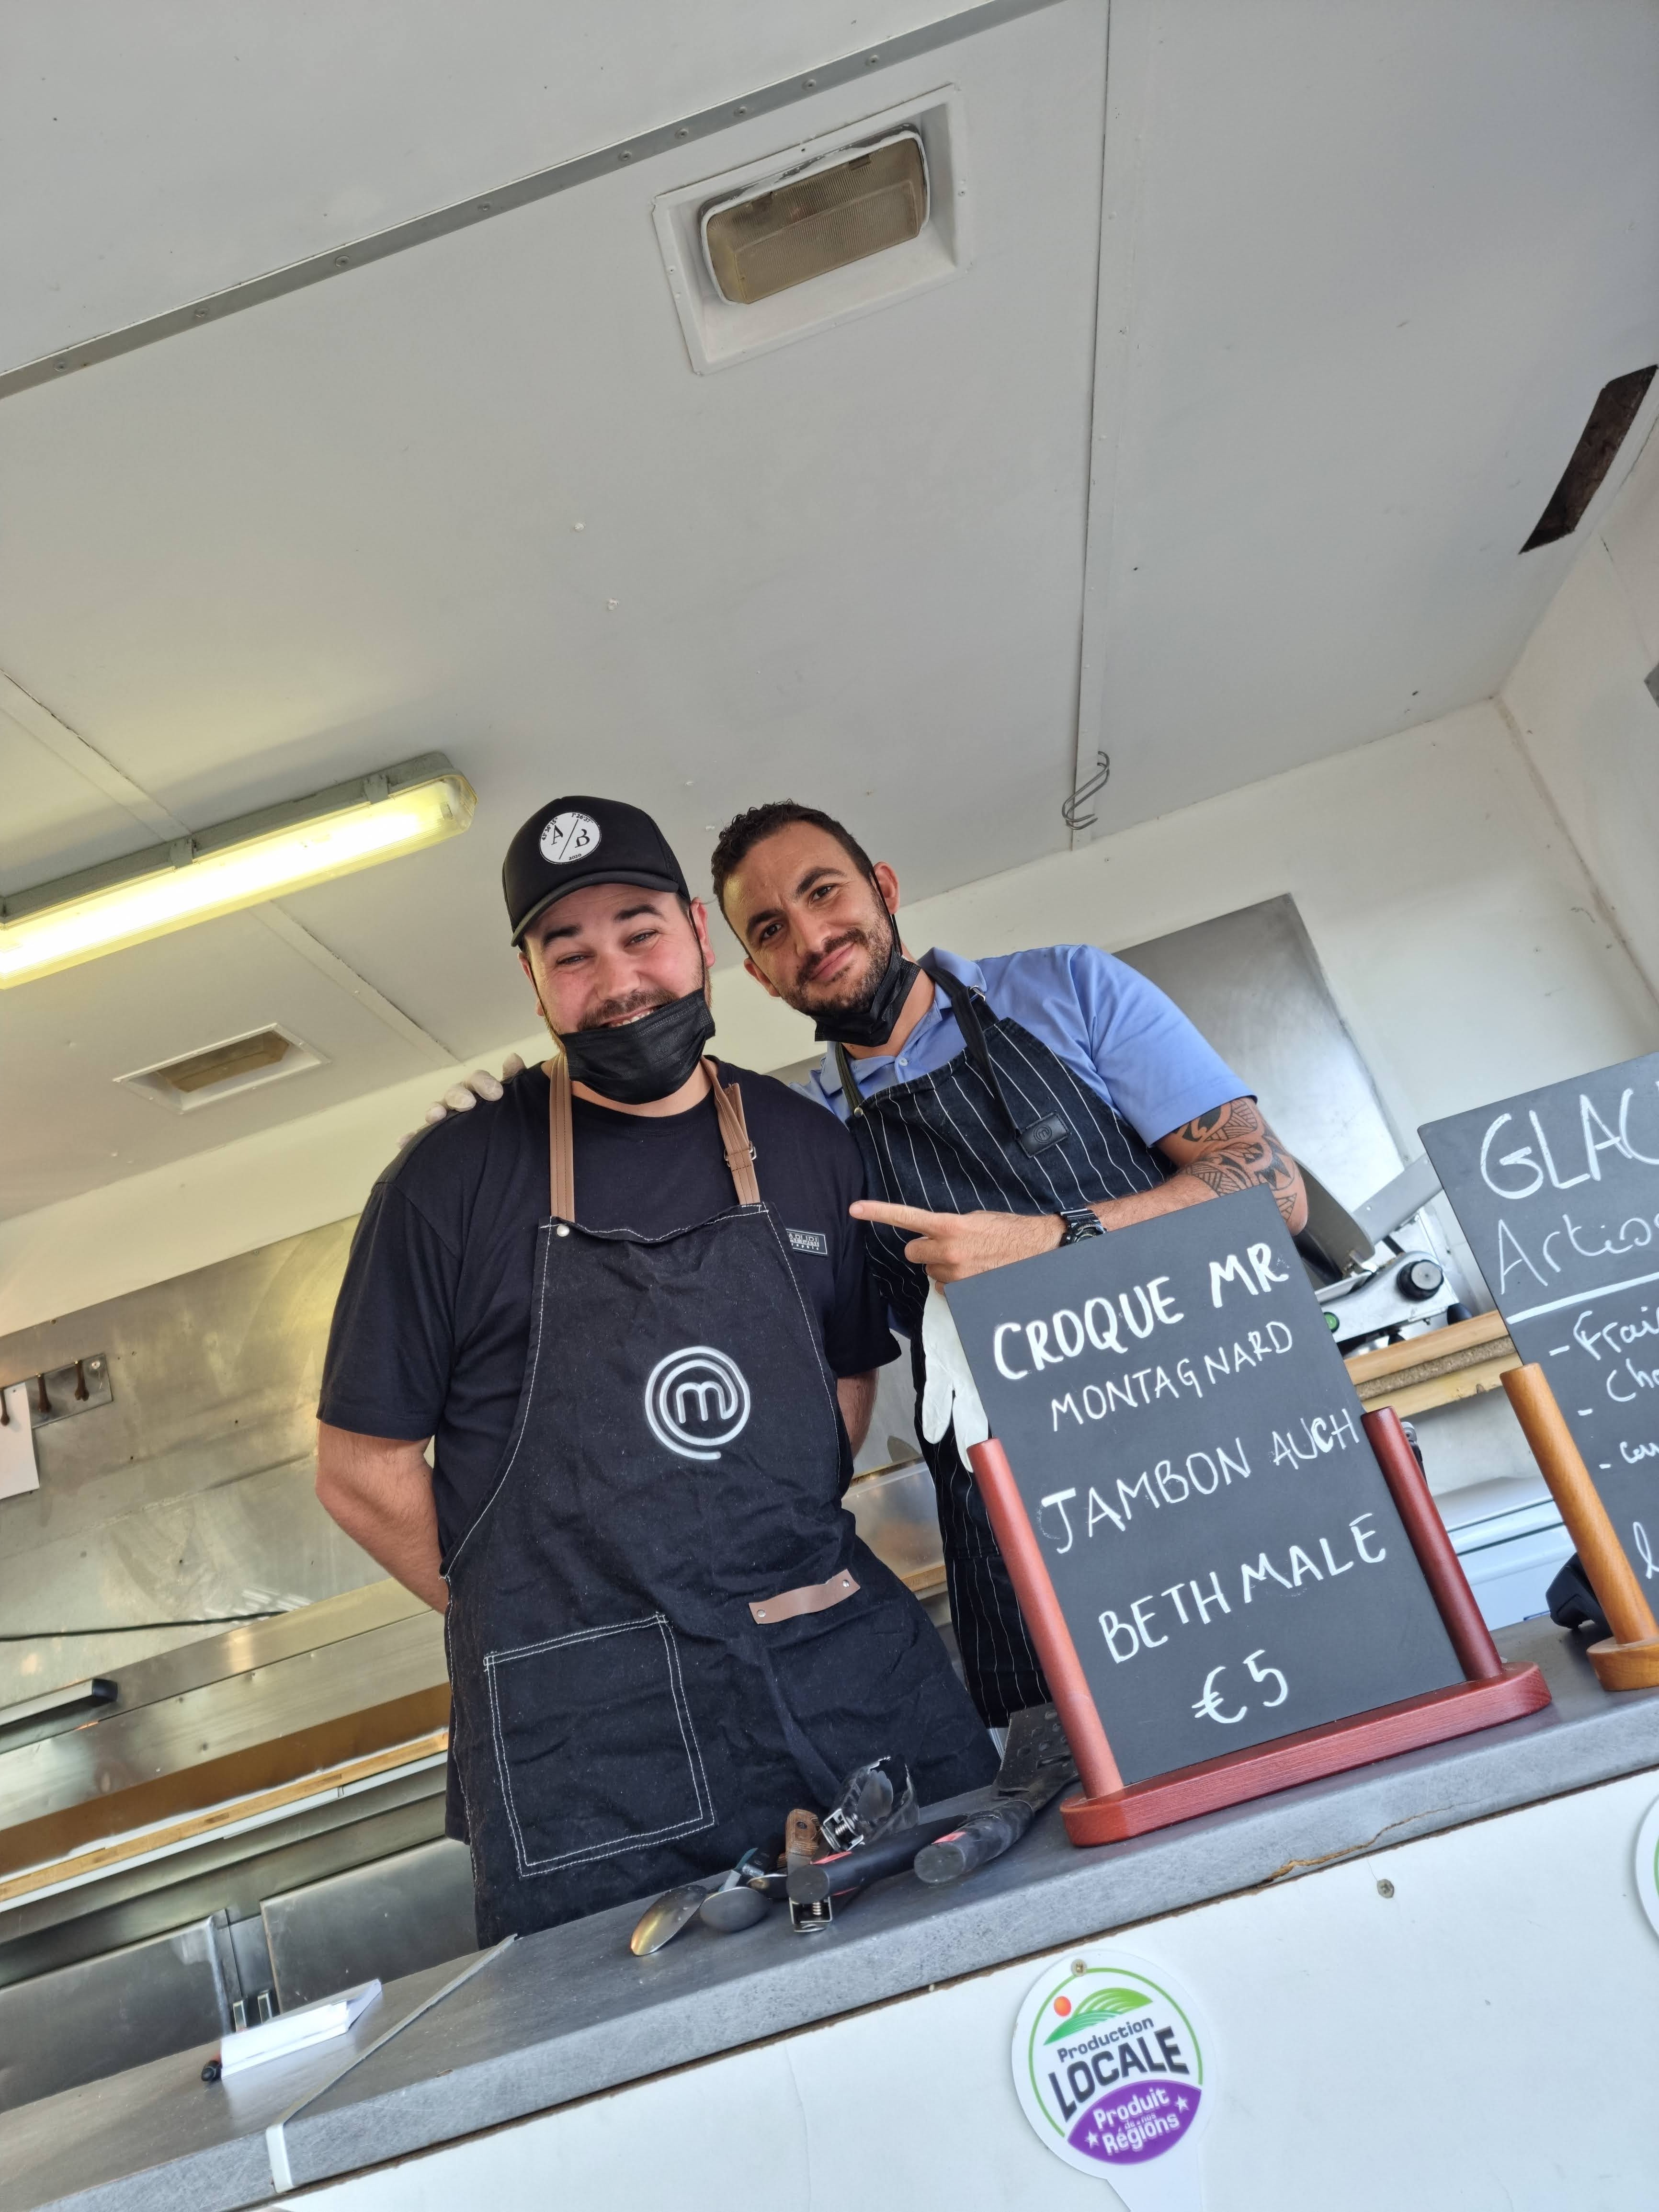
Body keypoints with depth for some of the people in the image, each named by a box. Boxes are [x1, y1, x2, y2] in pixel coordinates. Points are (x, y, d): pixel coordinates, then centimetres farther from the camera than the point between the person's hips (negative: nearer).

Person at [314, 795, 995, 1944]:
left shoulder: (811, 1149, 6)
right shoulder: (454, 1178, -3)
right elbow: (361, 1468, 2)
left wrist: (776, 1569, 7)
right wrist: (543, 1620, 3)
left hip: (856, 1675, 3)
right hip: (583, 1733, -3)